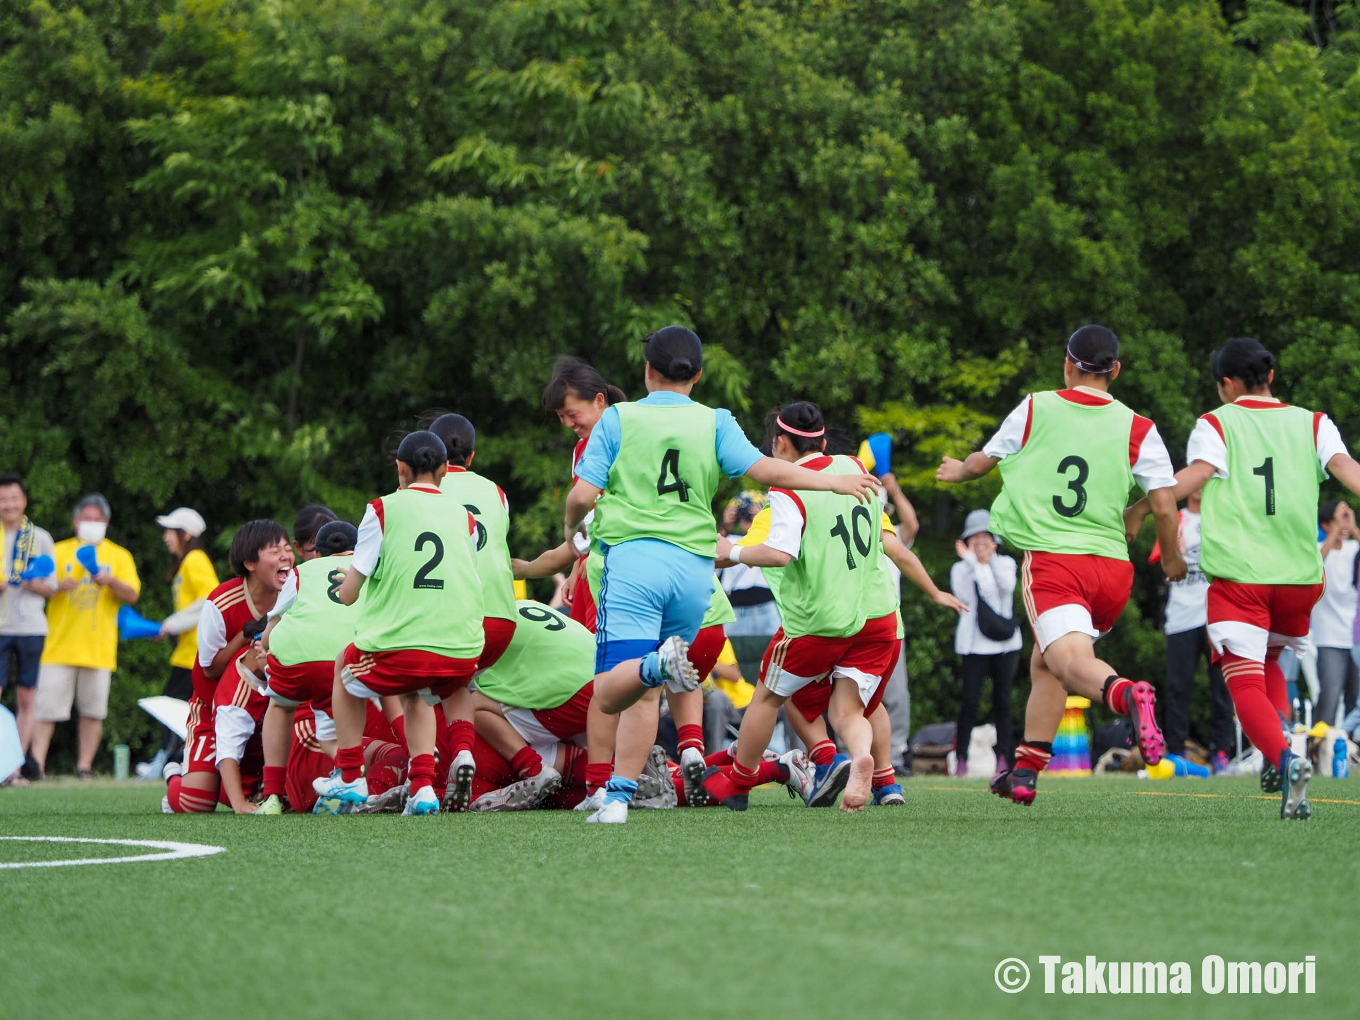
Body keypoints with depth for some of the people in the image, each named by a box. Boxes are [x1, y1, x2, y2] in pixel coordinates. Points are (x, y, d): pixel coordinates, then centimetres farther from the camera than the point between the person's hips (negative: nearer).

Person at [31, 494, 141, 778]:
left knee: (93, 709, 0)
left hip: (98, 647, 1)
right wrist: (59, 586, -18)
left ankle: (85, 765, 6)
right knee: (47, 706, -8)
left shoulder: (119, 557, 13)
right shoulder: (59, 552, 12)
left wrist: (111, 582, -17)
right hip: (59, 646, -1)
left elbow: (132, 595, 3)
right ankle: (36, 762, -10)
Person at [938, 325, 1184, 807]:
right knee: (1044, 662, 22)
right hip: (1112, 566, 4)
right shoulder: (1137, 429, 5)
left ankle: (1126, 695, -55)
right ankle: (1025, 771, 24)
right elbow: (1164, 504, -1)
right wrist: (1171, 558, 18)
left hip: (1051, 559, -4)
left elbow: (983, 462, 21)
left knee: (1071, 659, -22)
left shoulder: (1036, 409, 6)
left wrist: (958, 471, 45)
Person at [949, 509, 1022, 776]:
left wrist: (991, 560, -15)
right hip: (974, 644, -2)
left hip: (1004, 643, 2)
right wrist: (971, 561, -14)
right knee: (970, 701, -10)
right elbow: (963, 595, -14)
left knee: (1002, 701, 2)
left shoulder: (1005, 563, 9)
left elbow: (1007, 587, -11)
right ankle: (961, 757, -7)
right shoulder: (960, 569, 4)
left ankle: (1003, 757, 6)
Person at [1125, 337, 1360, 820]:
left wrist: (1140, 509, -10)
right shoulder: (1312, 424, 14)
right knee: (1269, 659, 28)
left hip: (1237, 573, -4)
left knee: (1246, 682, -5)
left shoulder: (1216, 424, 6)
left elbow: (1194, 475, -12)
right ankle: (1278, 752, 4)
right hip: (1299, 573, 4)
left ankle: (1285, 757, -34)